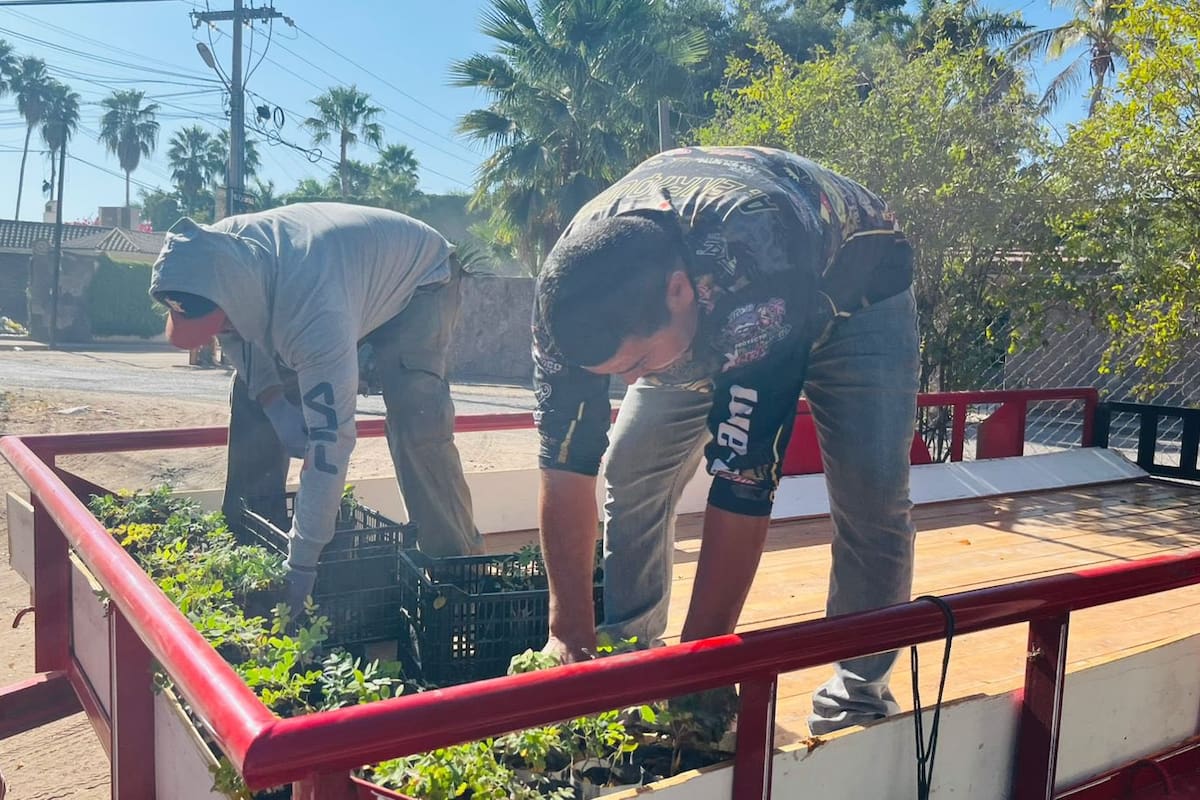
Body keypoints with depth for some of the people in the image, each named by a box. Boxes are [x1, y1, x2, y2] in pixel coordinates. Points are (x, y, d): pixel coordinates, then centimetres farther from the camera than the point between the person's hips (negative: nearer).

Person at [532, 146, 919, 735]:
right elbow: (566, 457, -26)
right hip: (709, 306, 4)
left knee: (872, 493, -17)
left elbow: (745, 481, -44)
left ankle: (860, 687, 4)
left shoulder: (757, 267, -46)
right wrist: (570, 630, -26)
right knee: (630, 471, -6)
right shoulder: (570, 281, -31)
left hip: (849, 288, -3)